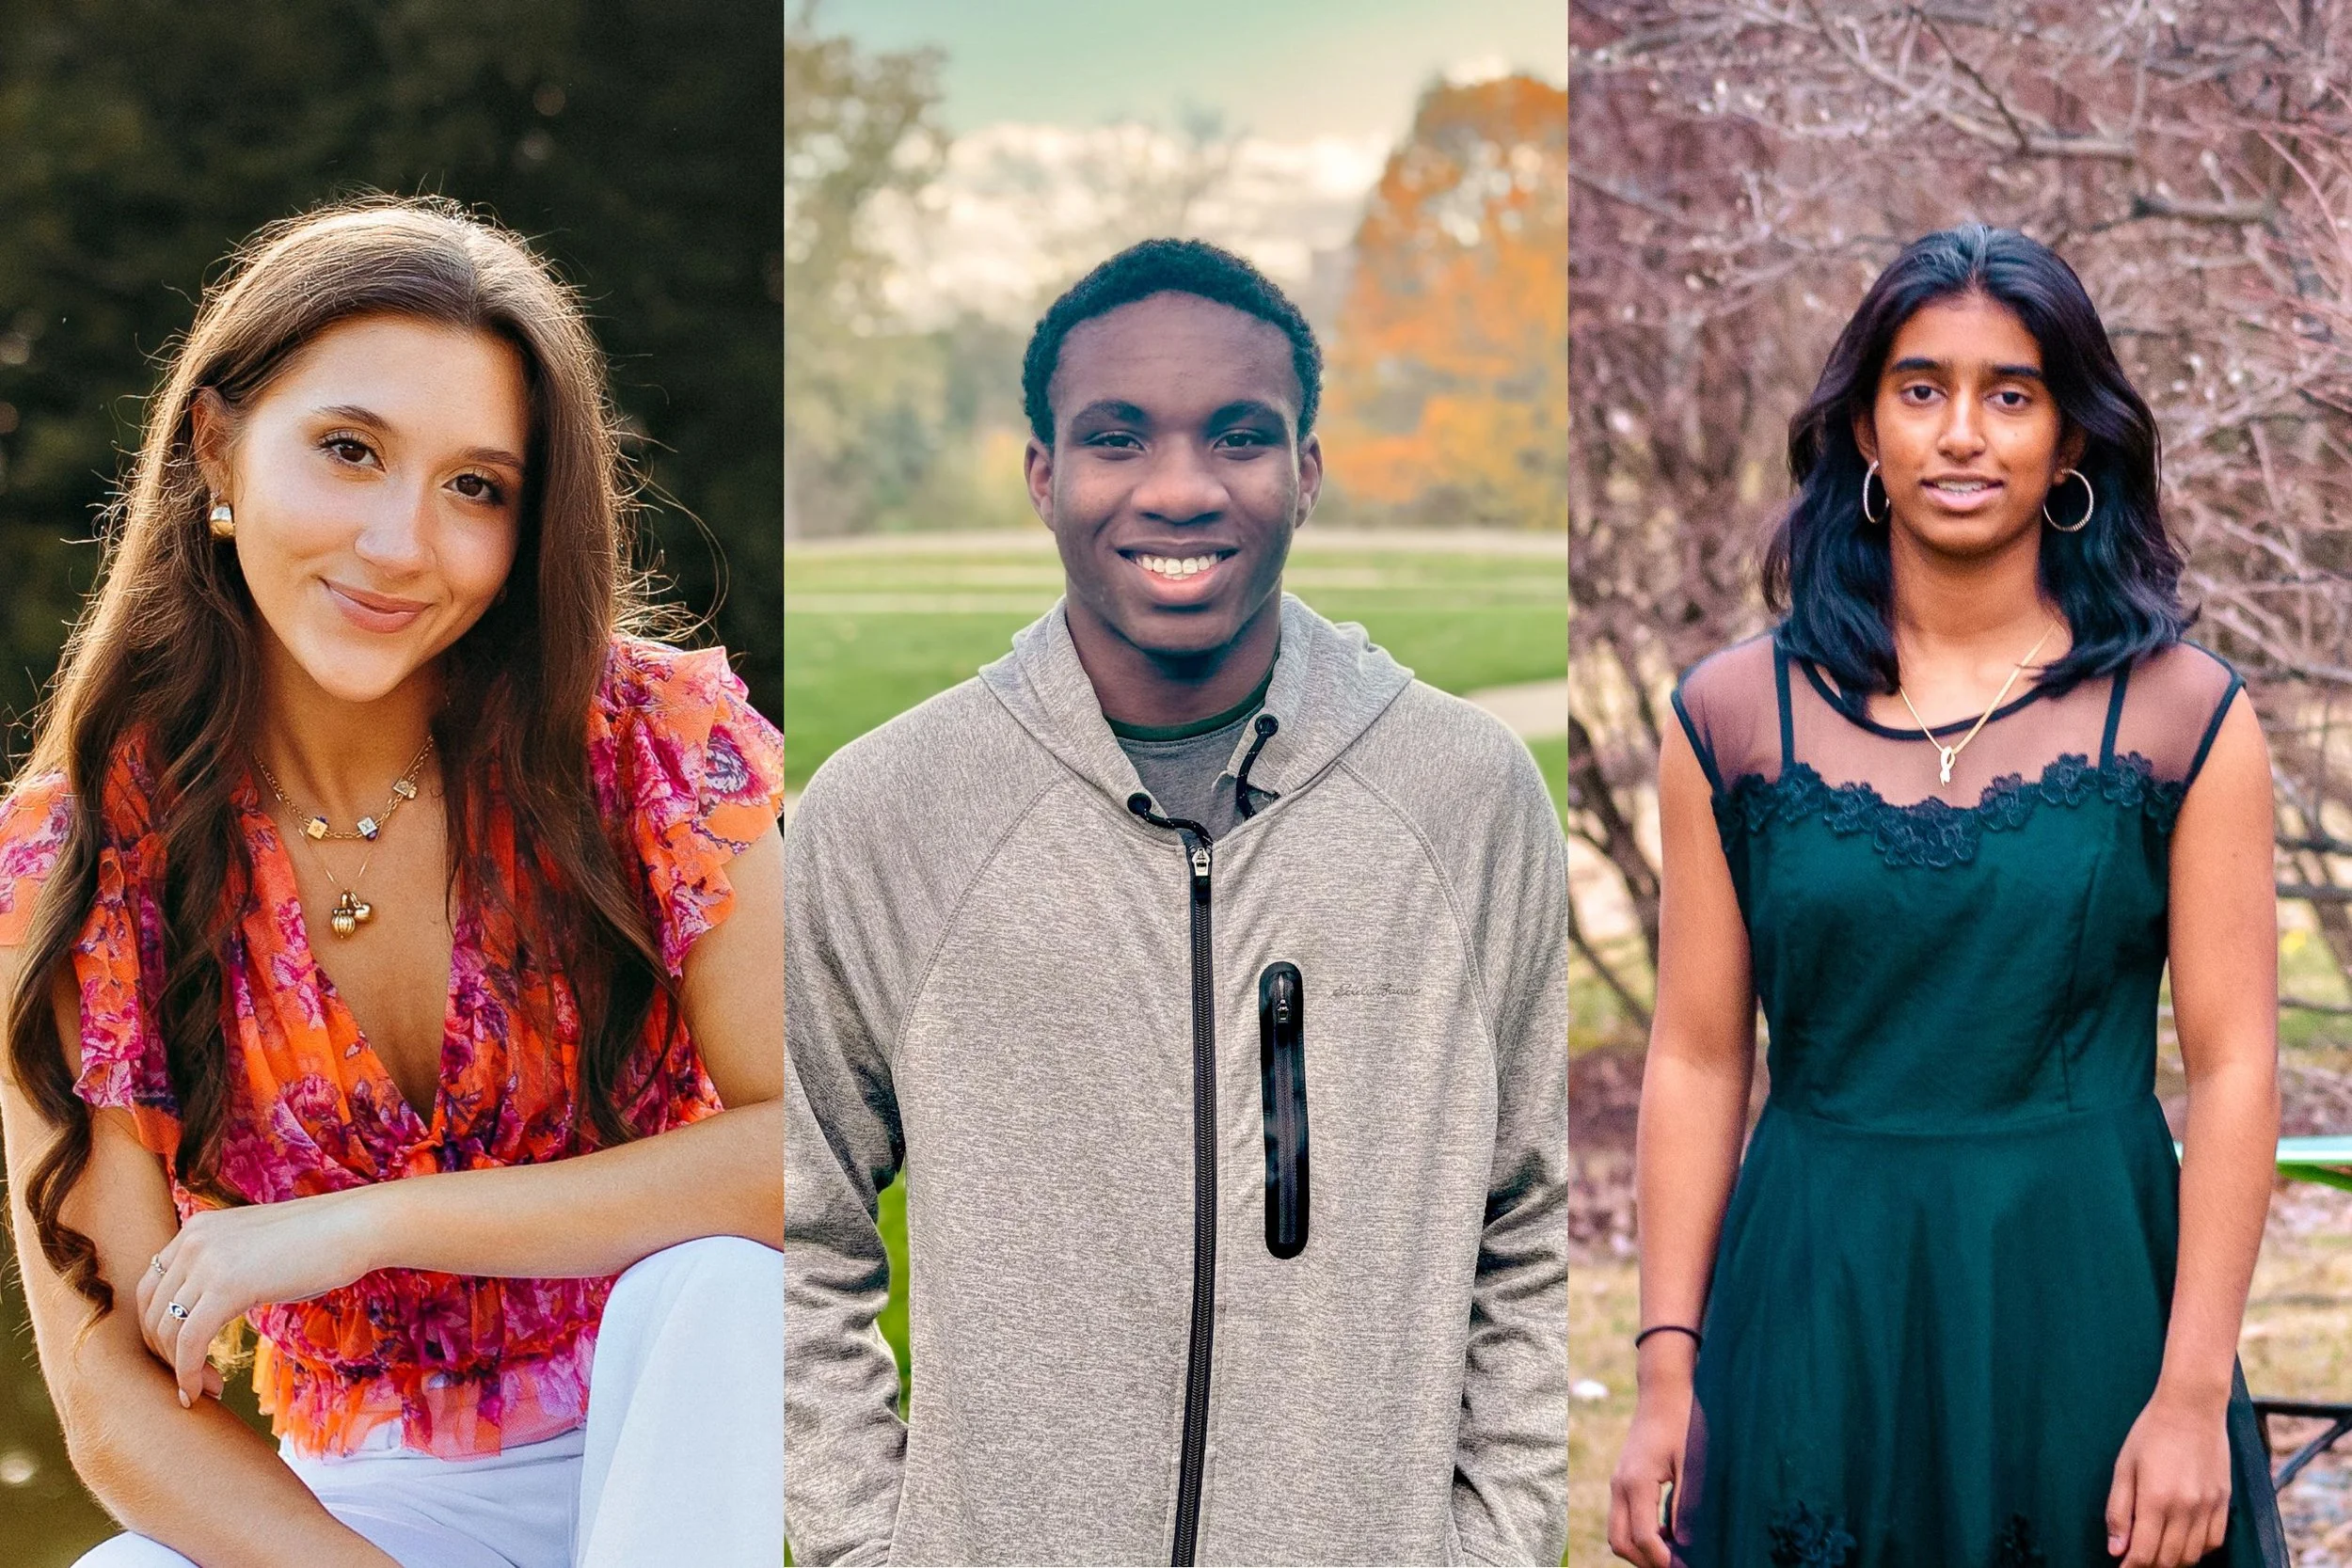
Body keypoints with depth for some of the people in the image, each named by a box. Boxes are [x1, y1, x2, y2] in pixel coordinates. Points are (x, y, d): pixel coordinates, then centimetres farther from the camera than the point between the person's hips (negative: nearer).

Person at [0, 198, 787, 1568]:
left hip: (680, 1428, 1)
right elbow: (119, 1399, -11)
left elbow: (802, 1148, -23)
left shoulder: (657, 741, -12)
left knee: (717, 1276, -32)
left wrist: (370, 1223, -24)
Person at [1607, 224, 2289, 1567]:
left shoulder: (2183, 715, -2)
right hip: (1815, 1312, 1)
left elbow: (2234, 1066, -5)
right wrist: (1667, 1372, -3)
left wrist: (2192, 1394, -11)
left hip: (2086, 1303, -1)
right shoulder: (1738, 715, 1)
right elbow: (1697, 1060, 1)